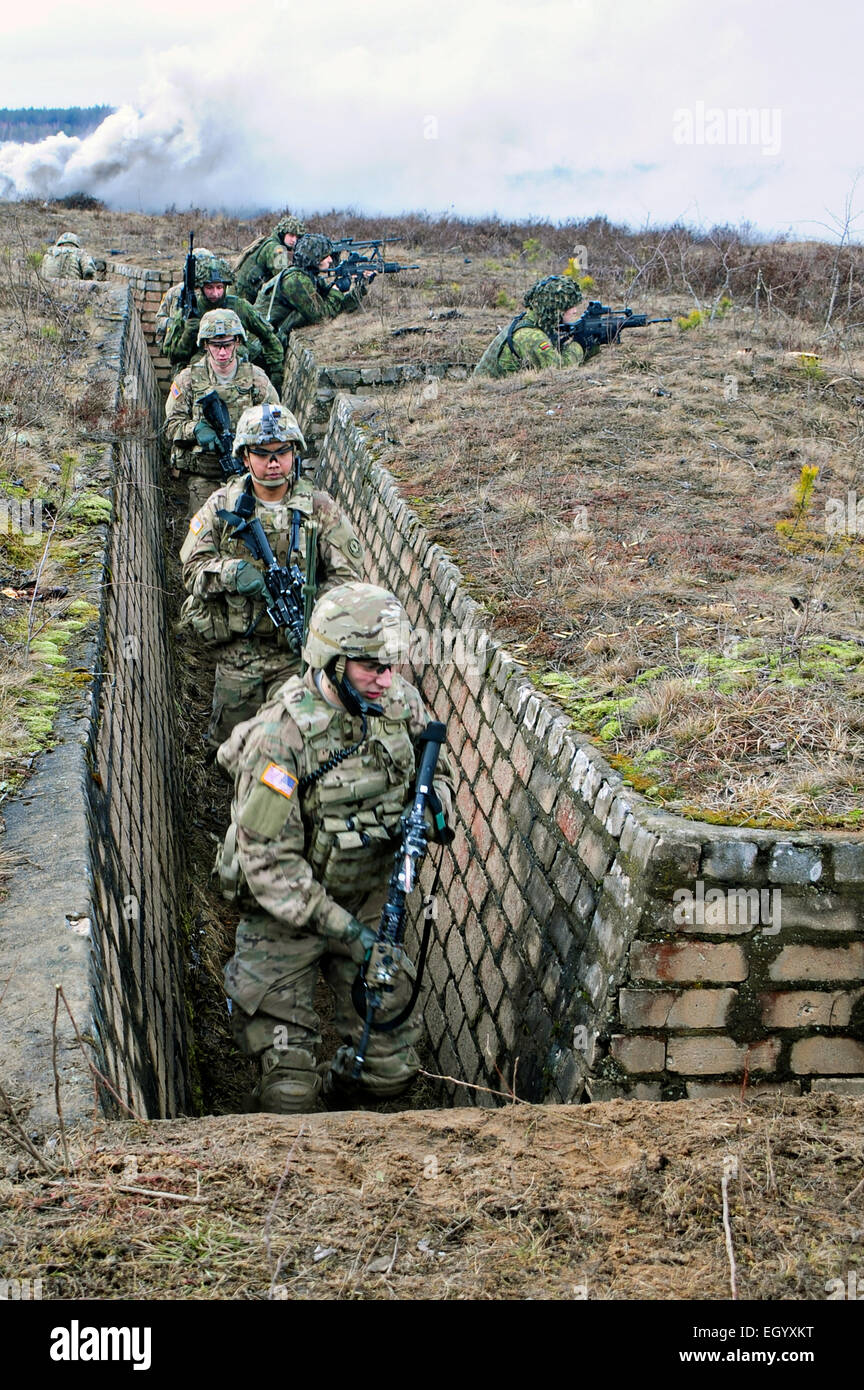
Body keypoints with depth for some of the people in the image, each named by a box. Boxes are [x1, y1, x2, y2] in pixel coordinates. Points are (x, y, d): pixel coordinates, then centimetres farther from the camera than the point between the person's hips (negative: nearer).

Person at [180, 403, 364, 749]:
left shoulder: (320, 509, -4)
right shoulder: (222, 505, 0)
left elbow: (347, 575, -5)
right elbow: (193, 565, -2)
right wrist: (232, 572, -24)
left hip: (296, 648, -1)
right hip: (238, 649, 1)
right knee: (230, 737, 8)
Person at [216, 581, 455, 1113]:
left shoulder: (400, 702, -9)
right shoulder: (282, 734, -26)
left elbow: (436, 773, 9)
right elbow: (269, 860, -24)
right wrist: (341, 929, -27)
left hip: (370, 903, 5)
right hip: (288, 913, -4)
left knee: (391, 1068, 7)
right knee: (290, 1087, 0)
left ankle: (340, 1092, 40)